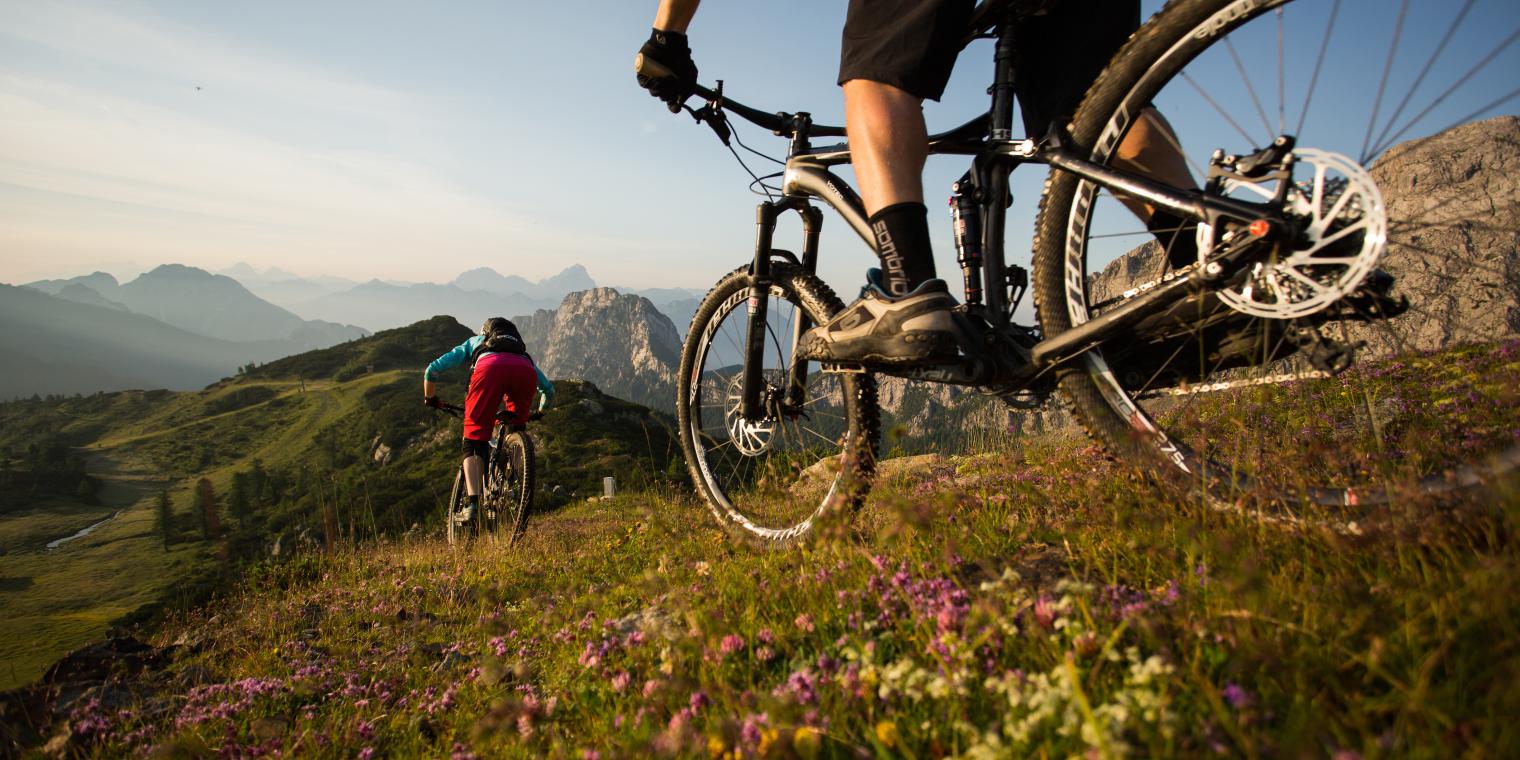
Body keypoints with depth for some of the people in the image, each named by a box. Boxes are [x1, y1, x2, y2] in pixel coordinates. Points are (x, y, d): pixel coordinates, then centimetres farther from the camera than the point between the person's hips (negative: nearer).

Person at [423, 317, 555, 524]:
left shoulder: (473, 342, 42)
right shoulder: (521, 350, 47)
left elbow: (432, 370, 30)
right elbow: (548, 389, 43)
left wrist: (430, 398, 46)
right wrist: (538, 412, 61)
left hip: (490, 367, -2)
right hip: (525, 370, 2)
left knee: (474, 441, 6)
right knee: (516, 429, 27)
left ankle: (471, 502, -8)